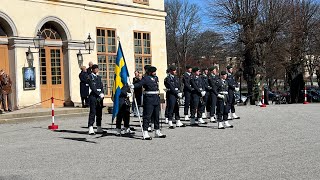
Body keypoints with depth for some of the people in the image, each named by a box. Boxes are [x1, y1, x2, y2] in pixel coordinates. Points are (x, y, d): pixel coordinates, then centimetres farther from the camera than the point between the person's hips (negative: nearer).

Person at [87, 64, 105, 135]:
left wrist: (102, 94, -2)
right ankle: (90, 129, -12)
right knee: (93, 112, -11)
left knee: (99, 113, 8)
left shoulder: (99, 77, 19)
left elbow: (101, 86, 15)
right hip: (93, 96, -7)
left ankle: (99, 128, 14)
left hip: (100, 97, 7)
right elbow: (92, 87, -11)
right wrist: (99, 94, -15)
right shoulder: (90, 77, -3)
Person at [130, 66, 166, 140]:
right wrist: (133, 86, -41)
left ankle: (157, 131, 24)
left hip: (156, 98, 8)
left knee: (156, 116, 14)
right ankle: (145, 132, -5)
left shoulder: (156, 77, 15)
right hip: (149, 99, -8)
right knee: (147, 116, -7)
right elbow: (139, 84, -24)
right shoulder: (146, 78, -10)